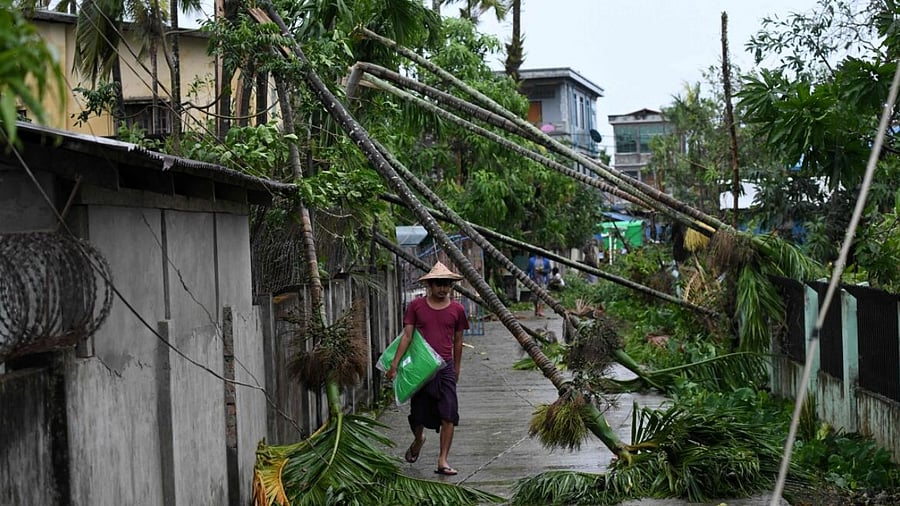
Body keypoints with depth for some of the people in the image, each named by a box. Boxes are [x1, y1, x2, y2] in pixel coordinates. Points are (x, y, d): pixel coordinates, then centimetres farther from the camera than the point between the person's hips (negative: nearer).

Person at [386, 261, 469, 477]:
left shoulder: (457, 309, 4)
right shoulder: (416, 306, 0)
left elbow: (457, 342, 13)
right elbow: (407, 336, -1)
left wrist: (456, 369, 19)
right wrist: (394, 364, -8)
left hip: (445, 367, 1)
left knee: (449, 415, -10)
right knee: (418, 412, 9)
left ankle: (443, 460, -5)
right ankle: (418, 440, 42)